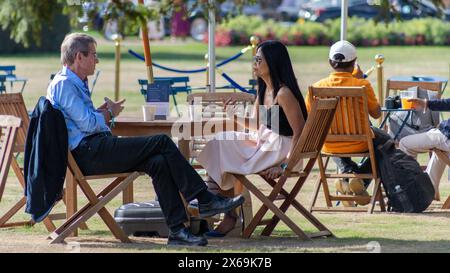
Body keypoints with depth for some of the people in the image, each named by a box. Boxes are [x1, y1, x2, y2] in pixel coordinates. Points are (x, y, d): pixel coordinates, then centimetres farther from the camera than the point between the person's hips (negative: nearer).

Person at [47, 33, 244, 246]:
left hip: (94, 151, 10)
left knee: (159, 163, -10)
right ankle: (205, 200, -9)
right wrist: (109, 113, 0)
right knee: (162, 143, -14)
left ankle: (177, 229, -17)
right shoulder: (64, 84, -11)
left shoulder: (76, 83, 23)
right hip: (89, 153, -10)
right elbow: (87, 124, -18)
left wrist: (103, 111, 9)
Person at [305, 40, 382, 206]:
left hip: (330, 147, 3)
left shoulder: (318, 87, -9)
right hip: (359, 144, -3)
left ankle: (346, 170, 12)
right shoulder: (363, 86, -15)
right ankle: (361, 177, 5)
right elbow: (377, 114, -1)